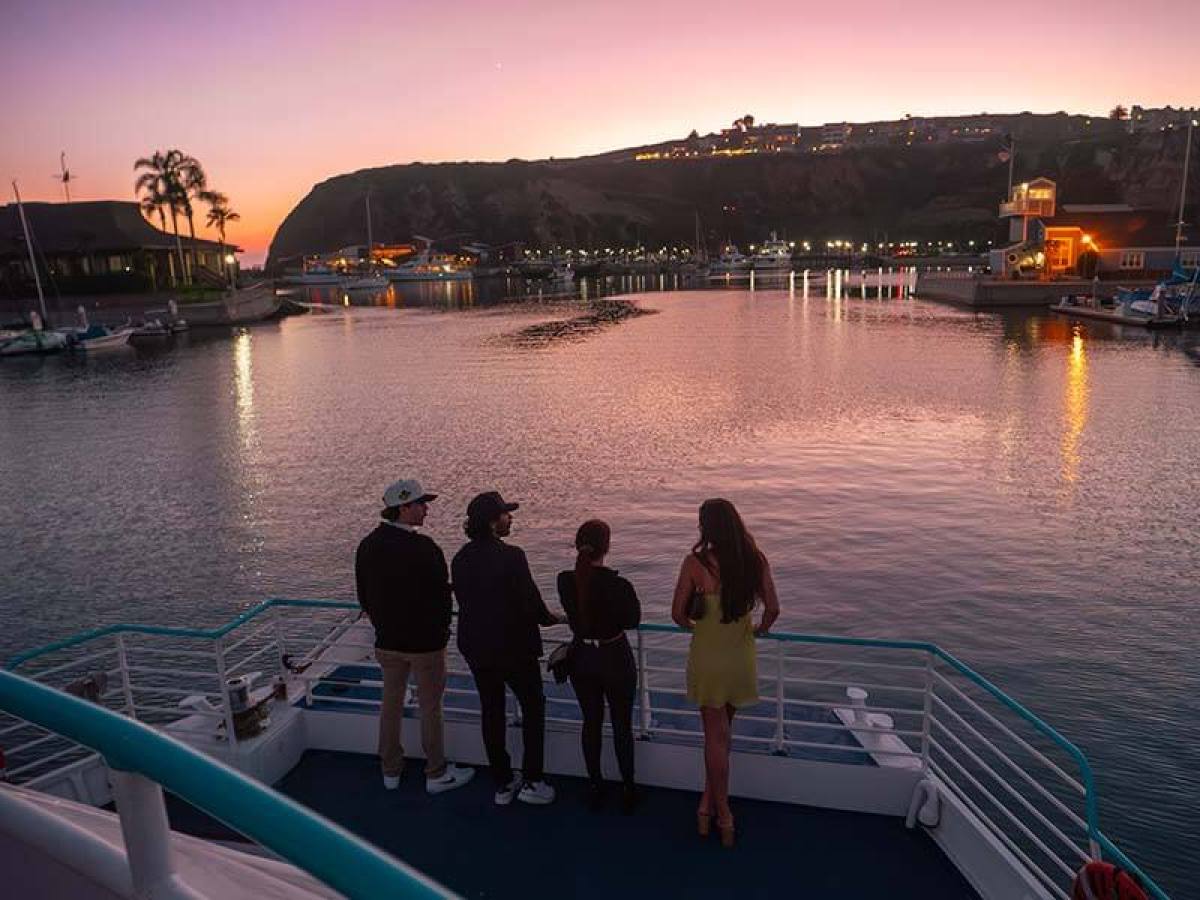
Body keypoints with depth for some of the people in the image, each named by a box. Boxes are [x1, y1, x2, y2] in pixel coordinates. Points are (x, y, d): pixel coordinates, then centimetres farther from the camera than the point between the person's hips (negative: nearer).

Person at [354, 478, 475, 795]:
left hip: (387, 641, 6)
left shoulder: (368, 545, -1)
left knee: (391, 703, 19)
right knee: (430, 707, 8)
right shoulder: (422, 548, -23)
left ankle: (390, 771, 32)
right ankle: (437, 774, 21)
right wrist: (441, 629, 3)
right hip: (425, 641, -6)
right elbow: (441, 595, -16)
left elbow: (364, 597, 9)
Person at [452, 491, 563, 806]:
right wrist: (553, 618, 1)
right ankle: (531, 782, 17)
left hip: (476, 647, 6)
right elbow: (530, 603, -18)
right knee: (533, 708, 13)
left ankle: (503, 783, 27)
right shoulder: (511, 556, -22)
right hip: (514, 647, -6)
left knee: (491, 711, 16)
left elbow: (464, 601, 4)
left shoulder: (460, 559, -2)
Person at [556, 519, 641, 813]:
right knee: (622, 724, 14)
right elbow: (633, 620, -8)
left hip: (581, 657, 3)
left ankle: (596, 788, 30)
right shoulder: (619, 586, -25)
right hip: (615, 658, -3)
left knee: (591, 721, 19)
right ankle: (627, 790, 26)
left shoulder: (565, 581, -14)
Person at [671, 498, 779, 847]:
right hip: (741, 657, 3)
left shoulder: (696, 562, -17)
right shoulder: (755, 560, -9)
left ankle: (723, 815, 17)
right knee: (721, 732, 20)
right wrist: (759, 629, 15)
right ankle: (709, 802, 29)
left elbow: (678, 613, -12)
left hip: (707, 656, -2)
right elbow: (773, 609, -6)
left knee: (715, 735, 10)